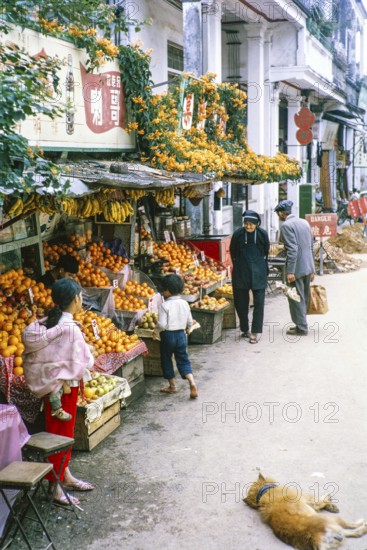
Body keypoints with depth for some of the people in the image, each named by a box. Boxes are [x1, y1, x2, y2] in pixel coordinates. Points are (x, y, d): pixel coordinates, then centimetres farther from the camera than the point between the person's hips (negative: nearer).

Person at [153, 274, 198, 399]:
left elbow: (162, 324, -19)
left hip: (168, 335, -4)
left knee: (166, 360, 13)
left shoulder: (164, 305, -16)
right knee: (183, 360, 10)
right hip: (181, 334, 5)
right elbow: (190, 321, 7)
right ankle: (192, 382, -9)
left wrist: (155, 331, -1)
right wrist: (187, 330, 26)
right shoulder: (184, 304, 0)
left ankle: (172, 386, 22)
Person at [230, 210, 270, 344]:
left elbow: (266, 251, 9)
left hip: (258, 273, -1)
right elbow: (233, 252, 9)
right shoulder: (238, 234, -5)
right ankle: (244, 329, 24)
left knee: (259, 301, -4)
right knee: (241, 301, 8)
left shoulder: (262, 234, -6)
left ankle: (255, 332, 1)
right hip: (241, 273, 1)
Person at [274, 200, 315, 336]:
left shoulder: (286, 225, -13)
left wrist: (290, 272, -20)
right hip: (308, 266, 8)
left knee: (296, 298, 2)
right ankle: (302, 324, 27)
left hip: (296, 268, -8)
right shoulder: (304, 222, 12)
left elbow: (292, 249, -21)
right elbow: (311, 246, 15)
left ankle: (301, 328, 8)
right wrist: (312, 269, 19)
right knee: (304, 297, 16)